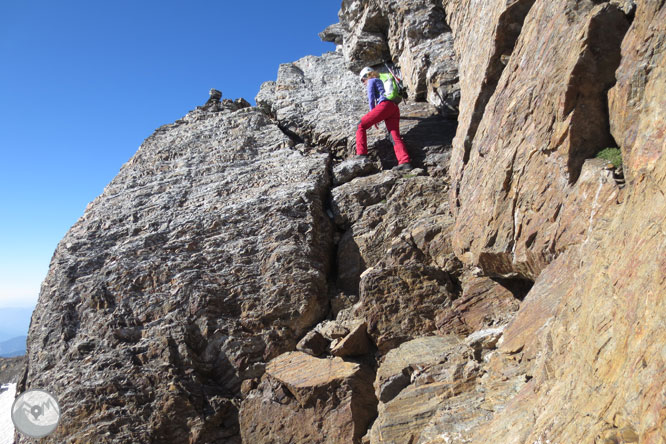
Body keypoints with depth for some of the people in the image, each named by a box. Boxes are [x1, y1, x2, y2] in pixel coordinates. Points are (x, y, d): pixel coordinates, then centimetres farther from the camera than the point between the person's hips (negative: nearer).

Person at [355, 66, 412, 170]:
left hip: (385, 105, -7)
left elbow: (371, 98, 5)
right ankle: (405, 162, -23)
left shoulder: (371, 81, 15)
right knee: (395, 136, -5)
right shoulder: (382, 81, 38)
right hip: (395, 108, 7)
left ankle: (361, 154, -14)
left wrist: (372, 117, 10)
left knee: (361, 125, -1)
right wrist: (375, 117, 42)